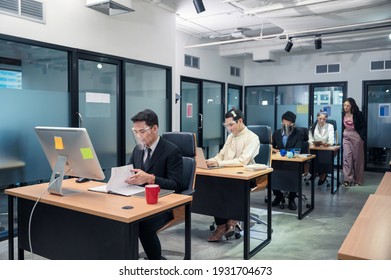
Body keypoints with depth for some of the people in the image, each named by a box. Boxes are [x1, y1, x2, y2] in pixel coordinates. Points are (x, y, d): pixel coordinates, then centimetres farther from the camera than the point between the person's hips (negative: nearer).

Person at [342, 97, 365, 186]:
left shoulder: (358, 114, -10)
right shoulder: (343, 114, 2)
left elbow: (364, 126, -7)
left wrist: (361, 137, -13)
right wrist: (342, 135, 10)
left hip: (356, 137, -3)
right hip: (346, 137, 3)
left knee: (357, 158, 5)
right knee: (347, 157, -5)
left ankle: (358, 180, 16)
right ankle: (348, 179, -3)